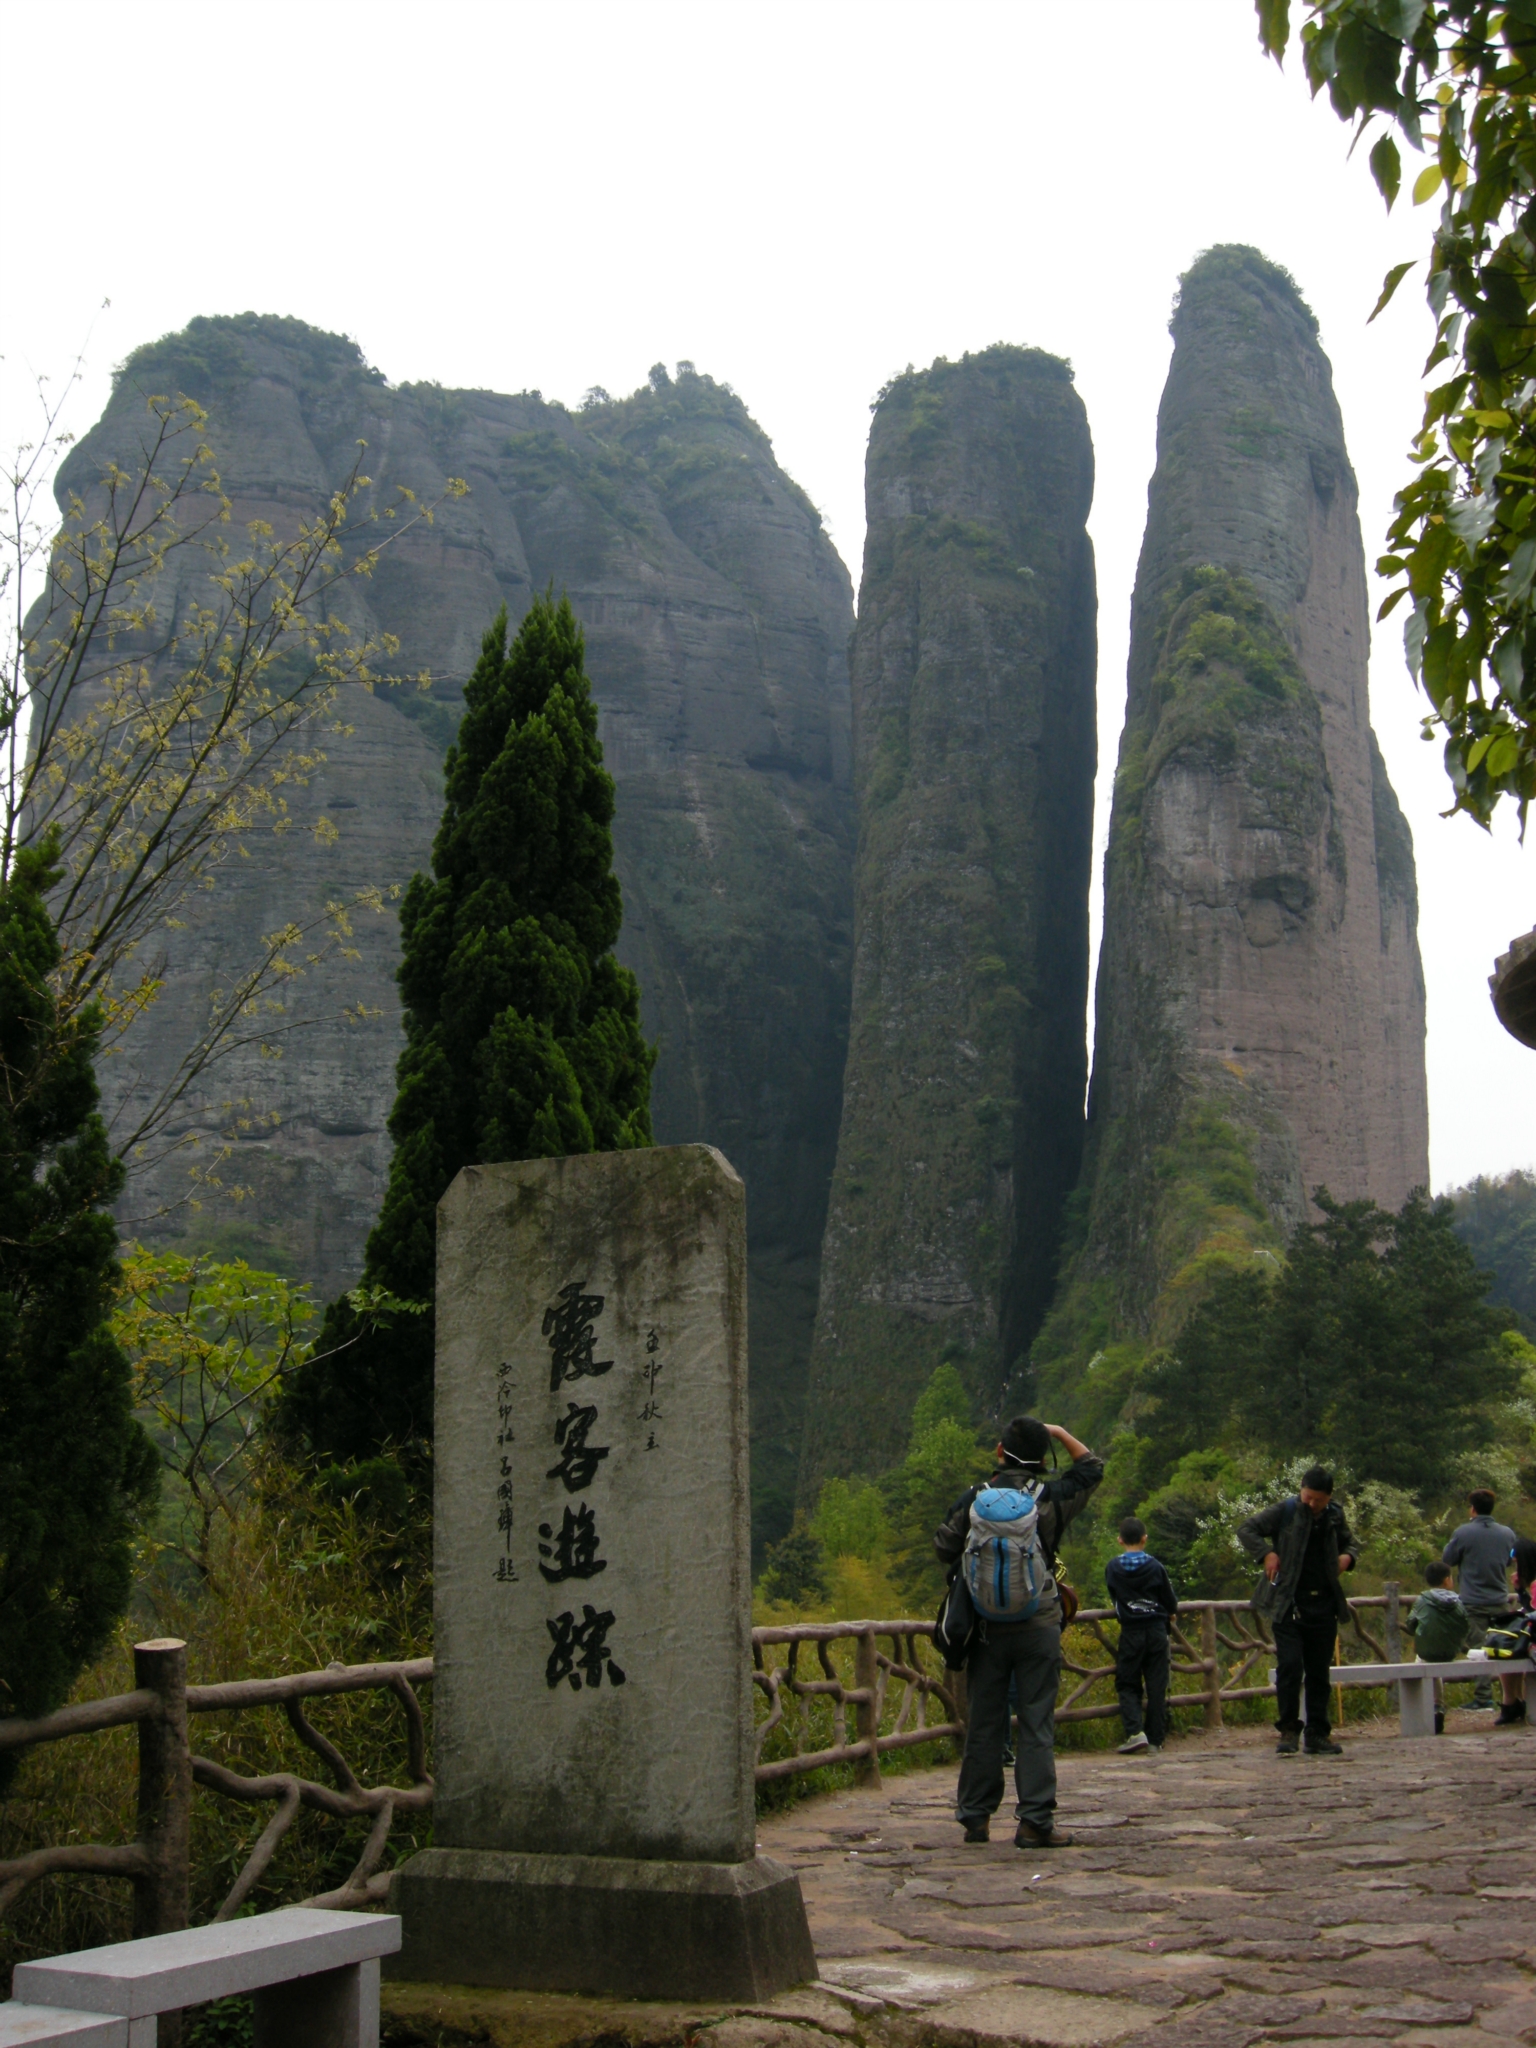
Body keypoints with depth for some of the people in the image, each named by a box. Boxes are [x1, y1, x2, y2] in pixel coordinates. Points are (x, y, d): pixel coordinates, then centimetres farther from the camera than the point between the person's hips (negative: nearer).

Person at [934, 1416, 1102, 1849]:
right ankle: (1035, 1821, -4)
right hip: (1038, 1627, -1)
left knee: (983, 1724, 8)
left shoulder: (973, 1499, -2)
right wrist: (1059, 1433, 18)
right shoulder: (1051, 1498, -3)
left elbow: (945, 1548, 6)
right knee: (1036, 1725, -1)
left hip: (986, 1627, 2)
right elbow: (1091, 1468, 13)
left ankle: (976, 1817, 14)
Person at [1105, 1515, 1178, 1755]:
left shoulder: (1112, 1568, -2)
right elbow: (1172, 1605, 4)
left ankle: (1135, 1732, -12)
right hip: (1156, 1631, 0)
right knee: (1156, 1687, 7)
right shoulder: (1156, 1567, -5)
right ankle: (1155, 1739, 8)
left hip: (1130, 1633, 0)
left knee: (1127, 1685, 7)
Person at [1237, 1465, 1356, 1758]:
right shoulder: (1285, 1511, -5)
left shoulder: (1335, 1516, 8)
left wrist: (1347, 1556, 5)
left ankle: (1318, 1734, 15)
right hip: (1289, 1604, -4)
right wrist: (1266, 1553, -18)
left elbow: (1348, 1541, 26)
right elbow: (1246, 1529, -4)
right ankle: (1288, 1731, -2)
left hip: (1323, 1604, 4)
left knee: (1319, 1672, 8)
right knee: (1290, 1666, -11)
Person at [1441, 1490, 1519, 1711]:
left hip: (1473, 1602, -4)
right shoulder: (1507, 1534, 1)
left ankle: (1484, 1696, -4)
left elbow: (1448, 1558, 0)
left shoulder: (1463, 1533, -13)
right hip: (1500, 1602, 4)